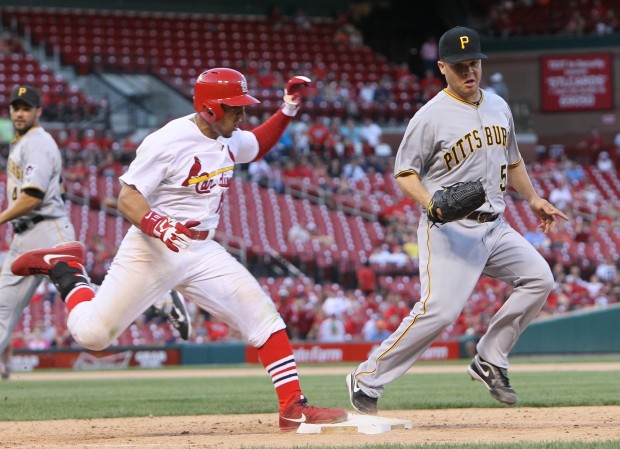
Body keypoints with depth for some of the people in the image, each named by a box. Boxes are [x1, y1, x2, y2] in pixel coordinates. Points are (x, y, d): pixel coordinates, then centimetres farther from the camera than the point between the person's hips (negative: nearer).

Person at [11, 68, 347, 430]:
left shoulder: (229, 140, 6)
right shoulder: (167, 142, -19)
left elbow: (258, 147, 29)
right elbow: (128, 198, -19)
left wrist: (288, 110, 12)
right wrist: (155, 224, -39)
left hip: (203, 254, 6)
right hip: (152, 253, -6)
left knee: (262, 315, -9)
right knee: (93, 334, -6)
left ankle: (293, 407, -6)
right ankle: (65, 267, 22)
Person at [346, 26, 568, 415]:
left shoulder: (499, 107, 11)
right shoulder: (431, 117, -11)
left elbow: (512, 160, 26)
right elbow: (404, 172, -8)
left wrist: (534, 199, 23)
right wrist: (432, 204, -24)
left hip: (494, 226, 7)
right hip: (450, 229, -7)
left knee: (539, 279, -4)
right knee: (439, 309, -20)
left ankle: (490, 362, 6)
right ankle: (367, 380, -10)